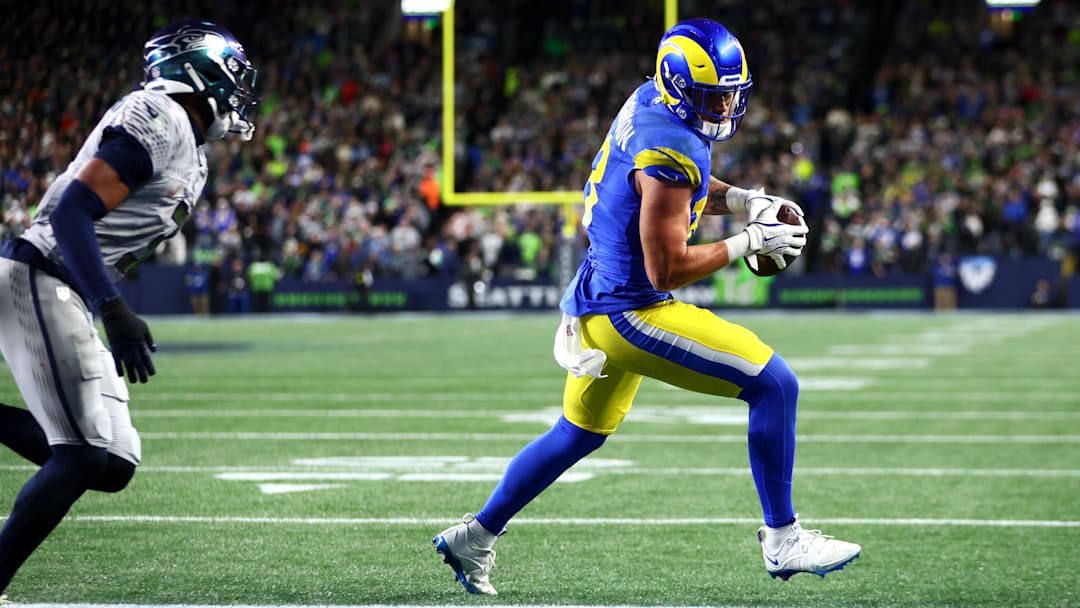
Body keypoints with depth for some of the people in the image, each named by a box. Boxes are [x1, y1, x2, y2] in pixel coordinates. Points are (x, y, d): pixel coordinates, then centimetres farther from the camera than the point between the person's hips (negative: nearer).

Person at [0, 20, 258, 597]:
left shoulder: (191, 161, 20)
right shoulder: (159, 121, -11)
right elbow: (73, 212, -20)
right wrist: (115, 313, -26)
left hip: (67, 298, 10)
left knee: (114, 466, 5)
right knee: (84, 456, -16)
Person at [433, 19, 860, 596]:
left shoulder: (649, 100, 4)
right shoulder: (671, 150, -24)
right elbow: (667, 270, -21)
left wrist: (740, 199, 6)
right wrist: (750, 242, -15)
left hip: (595, 304, 10)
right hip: (629, 313, -10)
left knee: (579, 433, 28)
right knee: (774, 385, -8)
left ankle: (475, 535, 35)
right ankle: (782, 540, -3)